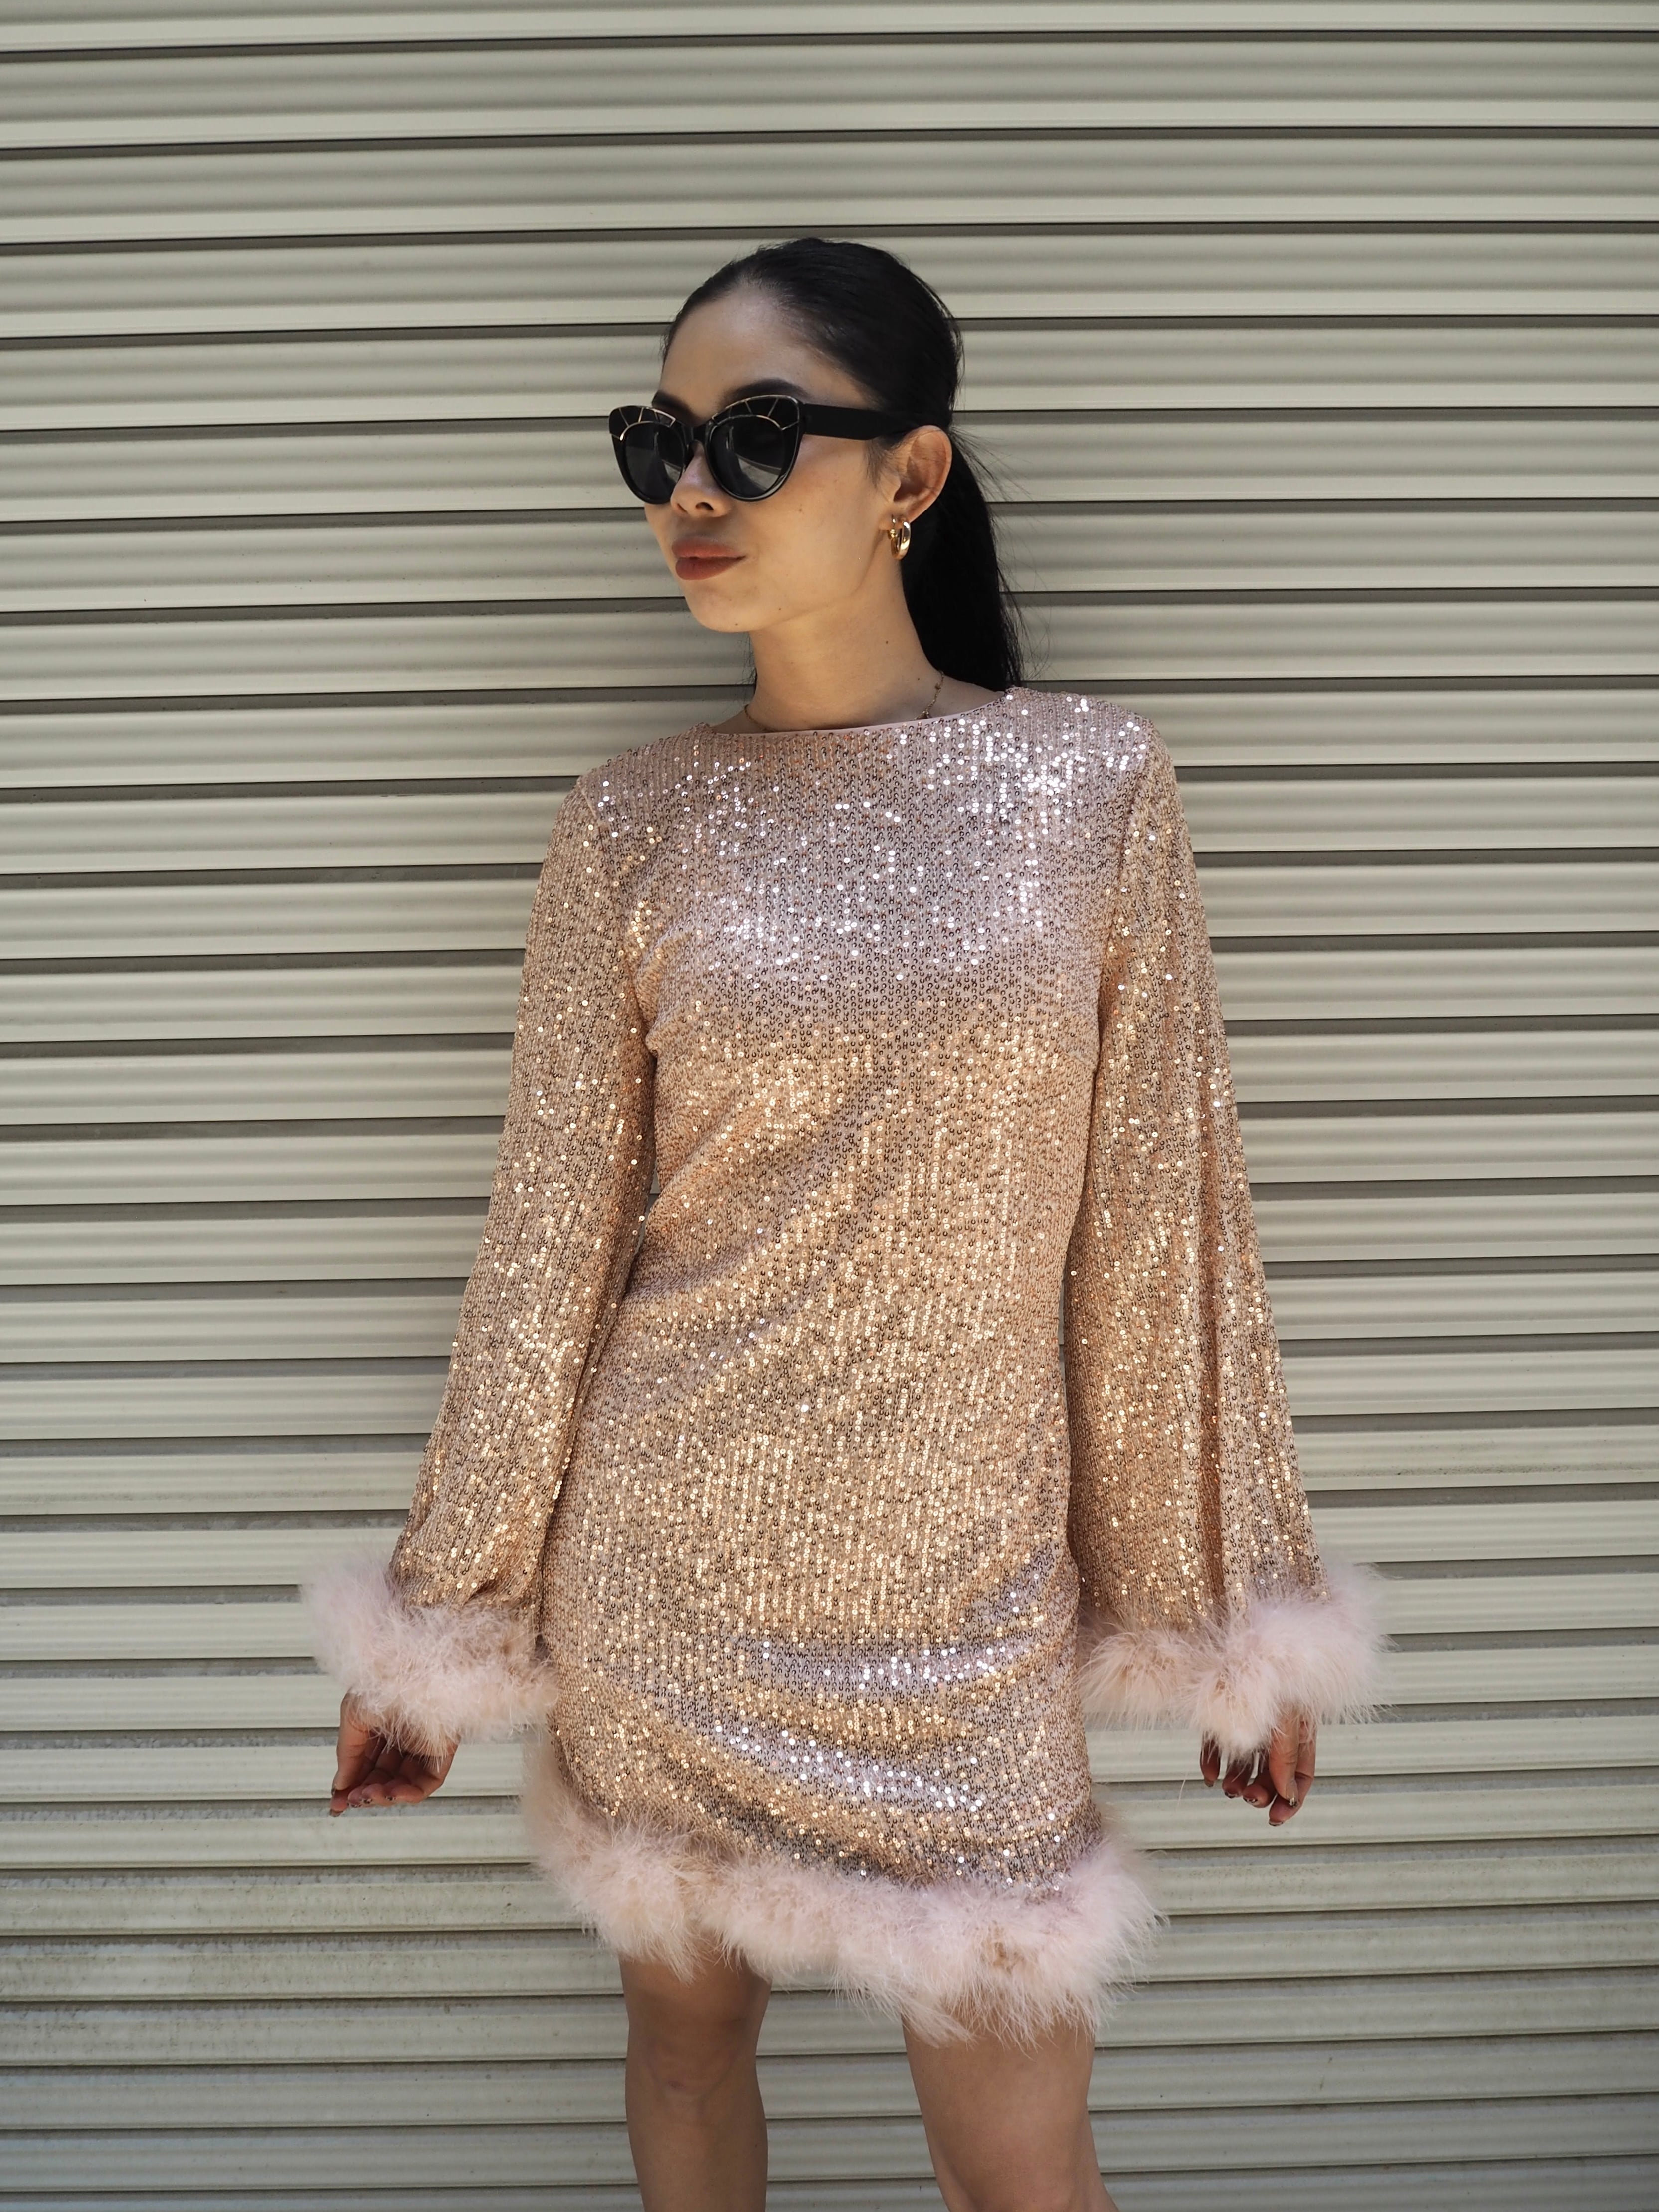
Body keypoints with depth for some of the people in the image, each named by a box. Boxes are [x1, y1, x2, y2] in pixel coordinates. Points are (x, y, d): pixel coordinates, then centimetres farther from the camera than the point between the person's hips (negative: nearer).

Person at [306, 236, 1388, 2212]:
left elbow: (1156, 1222, -2)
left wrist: (1227, 1604, 3)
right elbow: (547, 1240, 0)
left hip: (965, 1600, -1)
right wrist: (441, 1619, 4)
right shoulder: (634, 824, -4)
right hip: (658, 1574, 2)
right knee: (684, 2019, 20)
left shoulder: (1094, 785, -6)